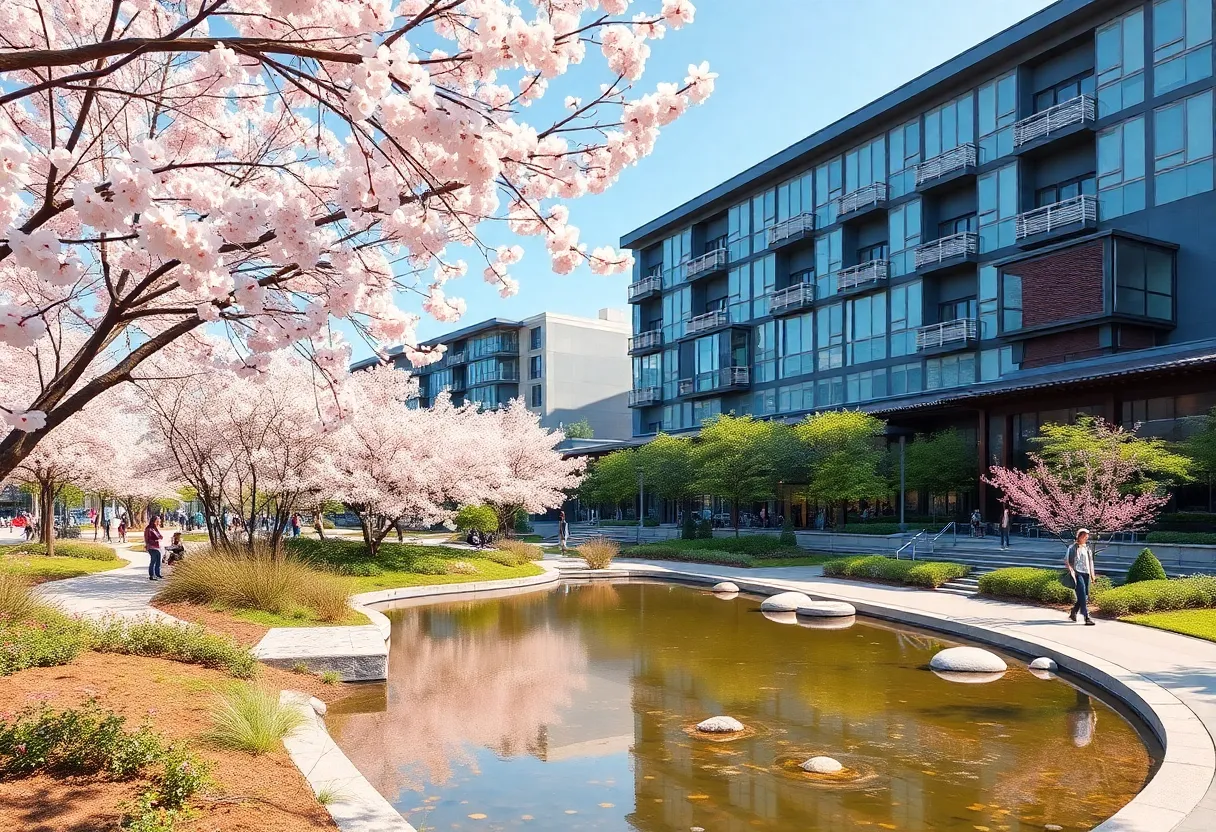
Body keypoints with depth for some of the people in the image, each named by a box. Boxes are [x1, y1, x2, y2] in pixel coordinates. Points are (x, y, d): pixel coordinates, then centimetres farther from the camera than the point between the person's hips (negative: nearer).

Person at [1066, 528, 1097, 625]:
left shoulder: (1087, 548, 17)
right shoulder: (1073, 548, -1)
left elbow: (1090, 561, 25)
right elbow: (1066, 561, -2)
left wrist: (1092, 573, 19)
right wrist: (1071, 571, -13)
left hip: (1086, 574, 7)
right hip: (1077, 573, -7)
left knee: (1085, 596, 8)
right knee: (1082, 596, -14)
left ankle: (1073, 613, 26)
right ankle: (1087, 618, -18)